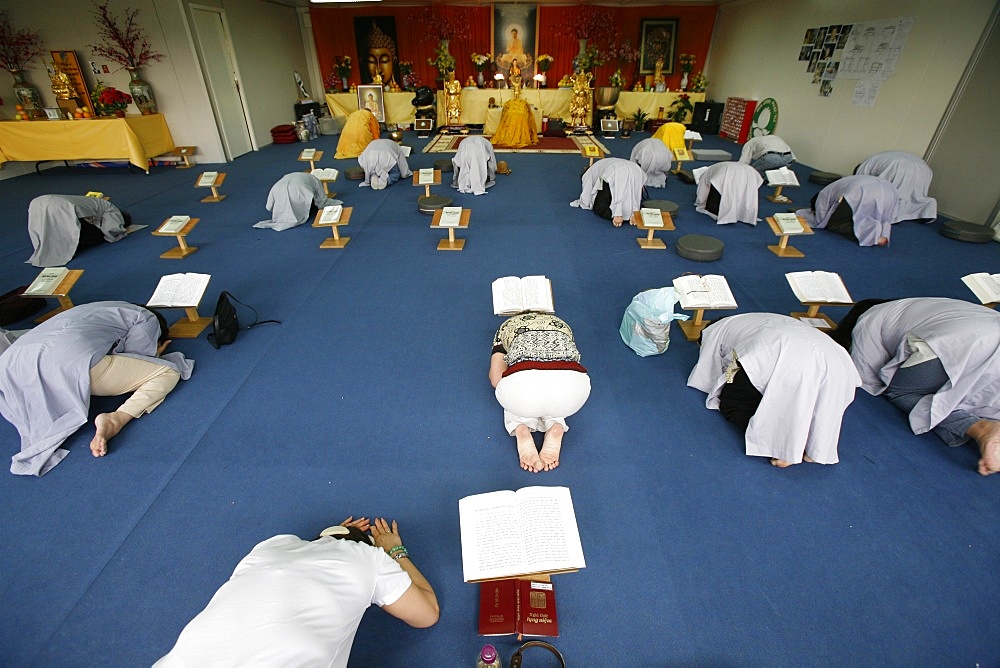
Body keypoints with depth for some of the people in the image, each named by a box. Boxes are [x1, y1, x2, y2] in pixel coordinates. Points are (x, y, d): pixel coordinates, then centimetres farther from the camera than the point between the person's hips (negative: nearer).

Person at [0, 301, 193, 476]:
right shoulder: (147, 319, 18)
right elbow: (133, 361, 8)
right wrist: (155, 355, 28)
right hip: (69, 359, -7)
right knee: (168, 373, 2)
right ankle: (116, 419, -21)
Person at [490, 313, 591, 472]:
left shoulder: (507, 326, 31)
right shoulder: (562, 324, 36)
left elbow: (496, 379, 27)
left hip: (522, 382, -1)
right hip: (572, 384, 2)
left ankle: (521, 430, 9)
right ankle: (556, 428, 11)